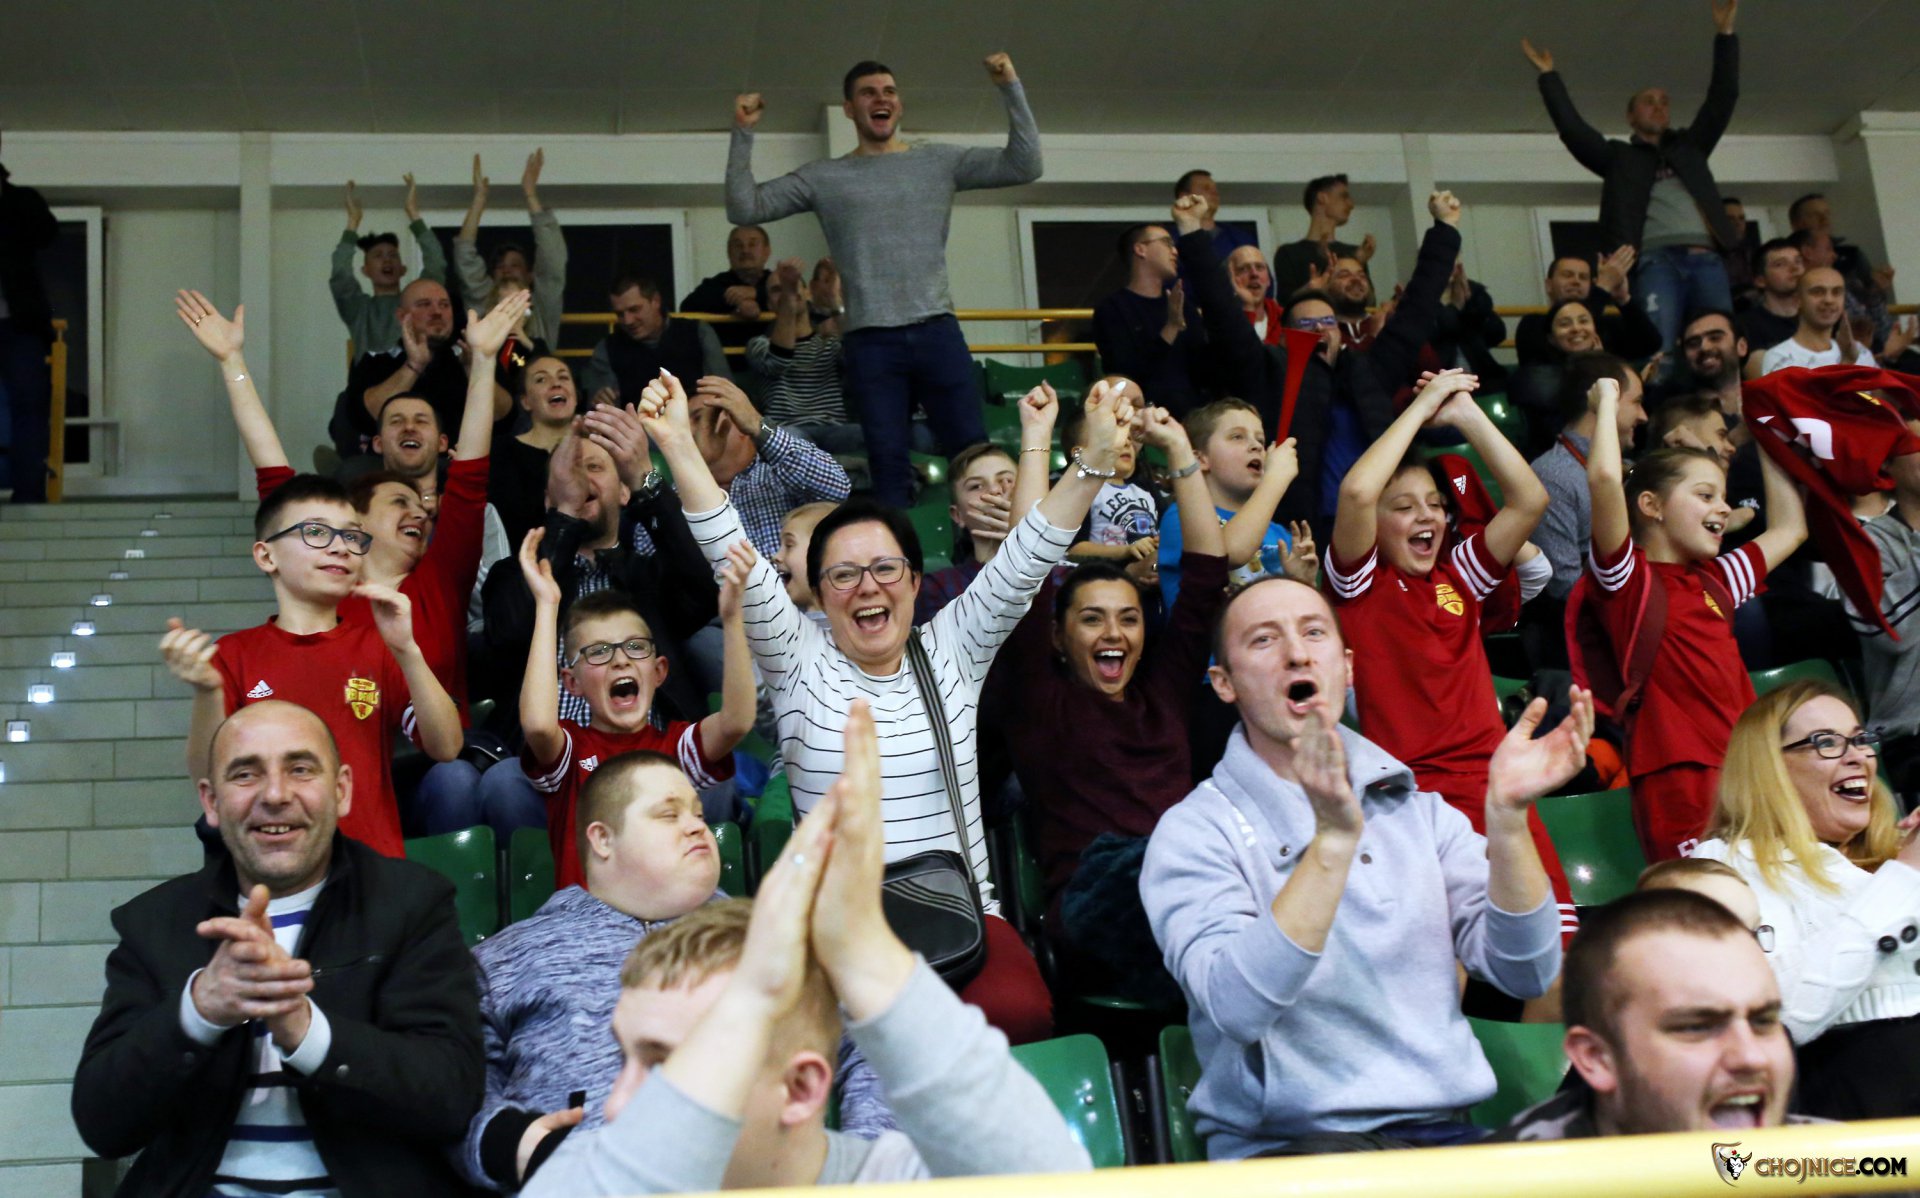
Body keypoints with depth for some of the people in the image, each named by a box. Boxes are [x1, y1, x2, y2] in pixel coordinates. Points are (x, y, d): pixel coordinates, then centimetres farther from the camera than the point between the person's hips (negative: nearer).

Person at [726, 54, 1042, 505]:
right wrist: (743, 134, -3)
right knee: (888, 464, 0)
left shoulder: (939, 161, 11)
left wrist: (1011, 90, -3)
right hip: (870, 341, 0)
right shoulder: (824, 178, 10)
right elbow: (744, 209, 6)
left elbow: (1023, 167, 5)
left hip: (937, 331, 0)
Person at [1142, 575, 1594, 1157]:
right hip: (1282, 1148, -4)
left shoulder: (1418, 809, 14)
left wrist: (1507, 814, -12)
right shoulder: (1195, 831, -1)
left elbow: (1525, 975, 2)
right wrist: (1334, 838, -27)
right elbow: (1236, 1009, -19)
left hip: (1438, 1131, 4)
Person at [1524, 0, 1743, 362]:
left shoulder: (1689, 146, 27)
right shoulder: (1619, 156, 19)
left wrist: (1725, 34, 15)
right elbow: (1572, 128, 9)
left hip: (1707, 260, 4)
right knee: (1658, 351, -17)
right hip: (1657, 261, -3)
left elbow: (1721, 100, 21)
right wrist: (1549, 75, 7)